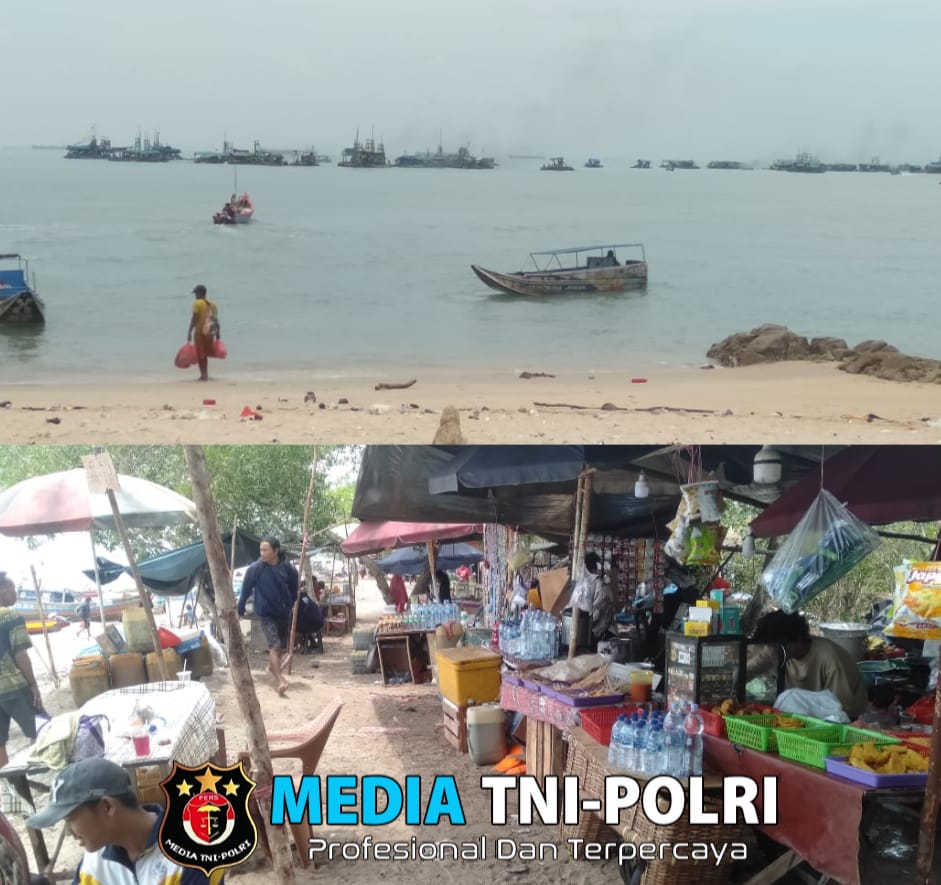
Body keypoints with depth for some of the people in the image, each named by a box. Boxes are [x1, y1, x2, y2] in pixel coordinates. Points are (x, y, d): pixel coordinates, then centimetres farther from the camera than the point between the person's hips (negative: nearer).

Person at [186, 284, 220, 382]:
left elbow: (194, 319, -12)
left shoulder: (197, 303, -8)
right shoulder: (212, 304, 9)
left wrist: (189, 332, -10)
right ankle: (205, 374, 19)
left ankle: (203, 375, -3)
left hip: (200, 332, -6)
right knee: (205, 354, 18)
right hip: (209, 332, 6)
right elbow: (216, 319, 9)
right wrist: (217, 334, 14)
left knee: (200, 354, 2)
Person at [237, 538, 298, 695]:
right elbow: (245, 591, -6)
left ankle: (272, 665, 45)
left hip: (284, 613, 3)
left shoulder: (288, 568, -10)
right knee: (274, 645, -16)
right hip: (265, 613, -3)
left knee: (282, 646, 16)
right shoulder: (254, 569, -16)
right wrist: (240, 611, 0)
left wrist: (292, 605, 16)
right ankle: (280, 680, -20)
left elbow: (294, 588, 7)